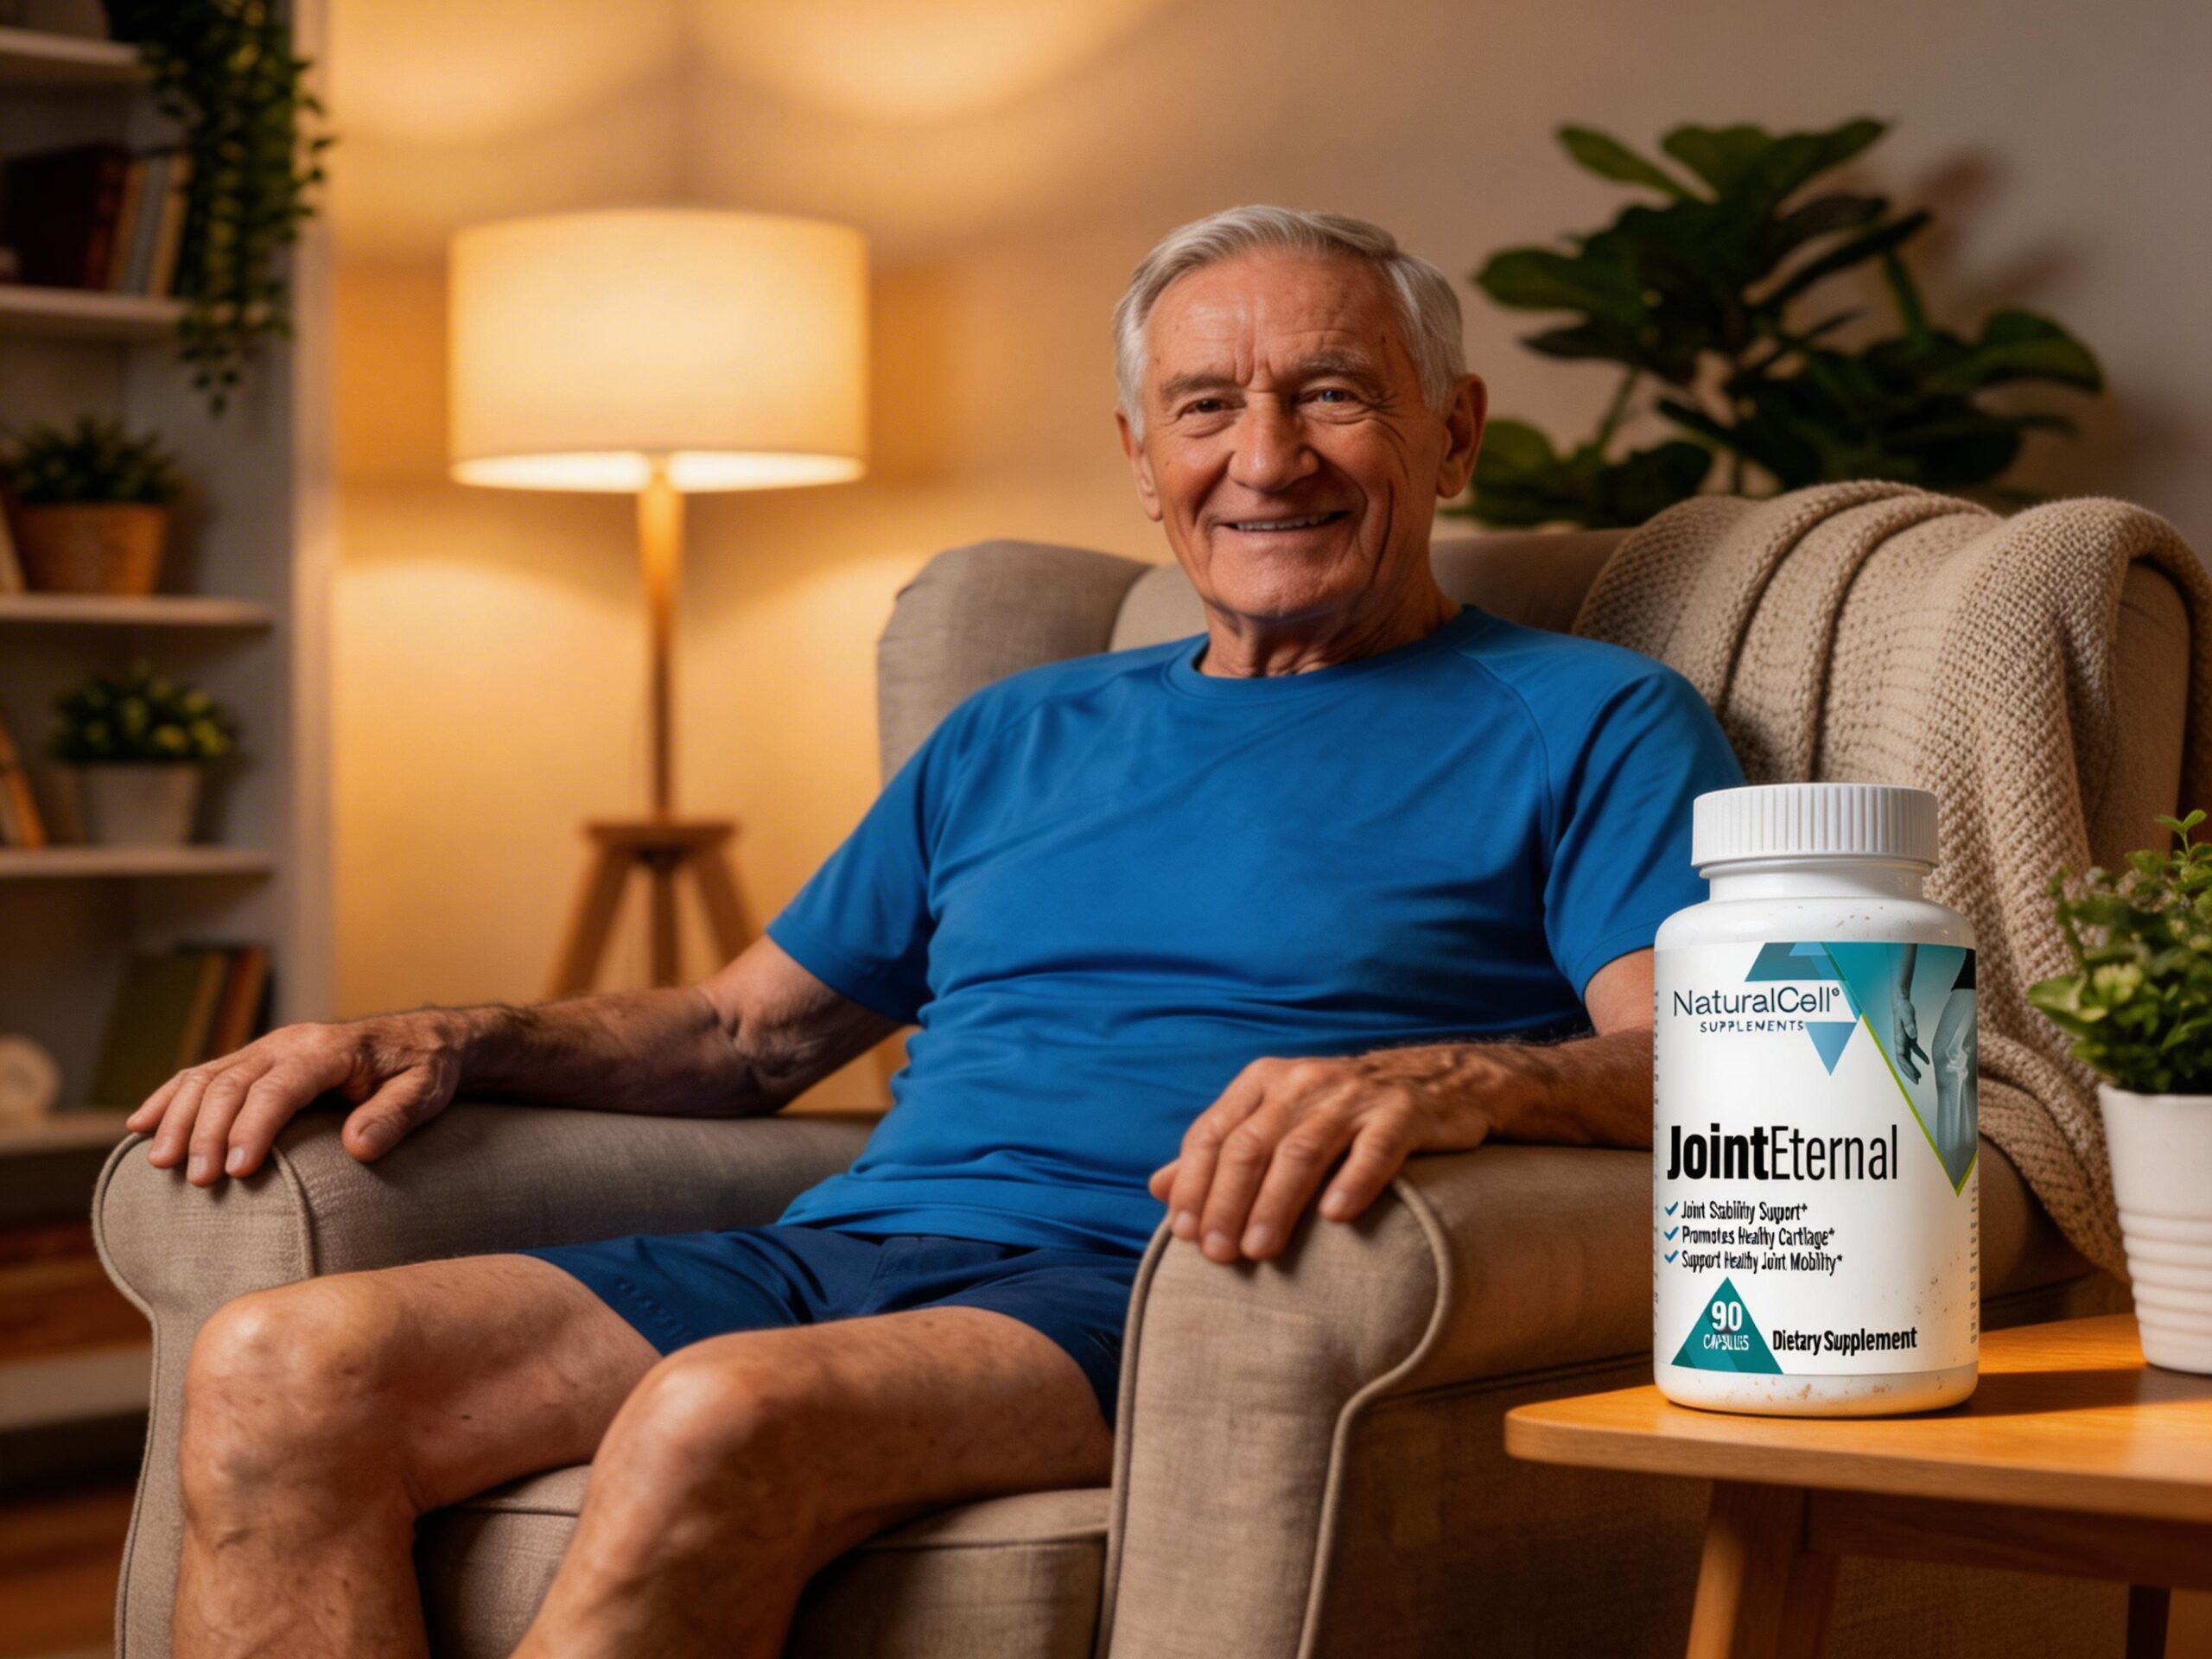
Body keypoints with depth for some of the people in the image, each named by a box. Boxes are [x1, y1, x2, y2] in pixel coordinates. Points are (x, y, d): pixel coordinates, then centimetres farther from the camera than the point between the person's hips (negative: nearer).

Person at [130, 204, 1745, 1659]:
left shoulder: (1586, 726, 9)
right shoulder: (1020, 736, 28)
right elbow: (742, 1033, 31)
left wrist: (1448, 1084, -29)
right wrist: (447, 1042, 12)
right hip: (840, 1245, 6)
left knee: (717, 1419, -37)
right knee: (278, 1366, -18)